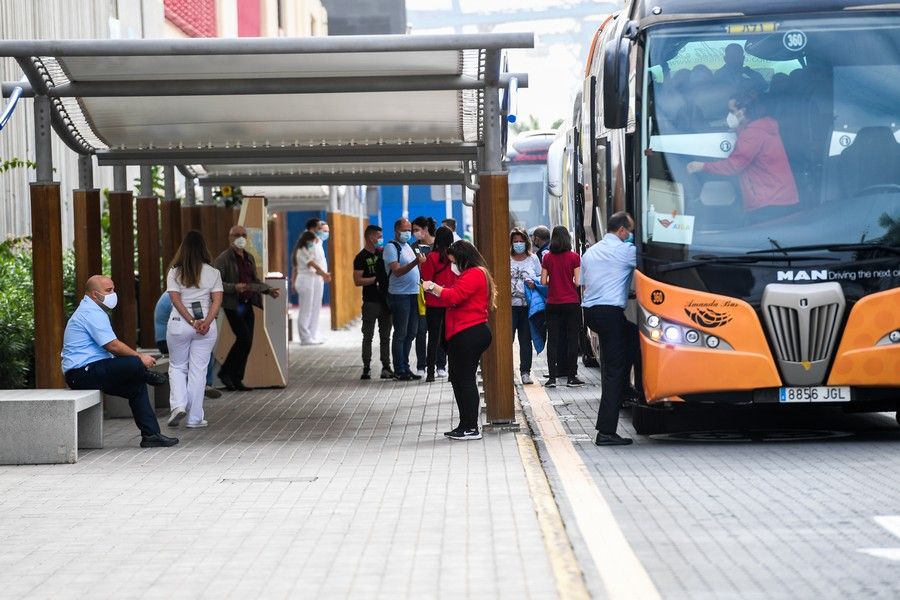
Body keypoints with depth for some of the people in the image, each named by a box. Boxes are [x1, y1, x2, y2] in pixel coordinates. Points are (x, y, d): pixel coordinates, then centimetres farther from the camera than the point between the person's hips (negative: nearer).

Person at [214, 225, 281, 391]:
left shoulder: (249, 258, 16)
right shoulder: (223, 259, -7)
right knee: (244, 338, -17)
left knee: (246, 341, 5)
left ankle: (236, 379, 11)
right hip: (233, 305, -8)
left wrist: (268, 289, 11)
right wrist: (235, 287, -26)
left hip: (247, 304, 8)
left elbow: (255, 280, 26)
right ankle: (225, 372, -5)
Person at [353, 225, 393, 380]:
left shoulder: (383, 253, 11)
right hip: (371, 302, -5)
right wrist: (376, 278, -15)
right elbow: (358, 281, -13)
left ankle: (386, 367, 9)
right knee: (368, 336, -1)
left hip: (385, 300, 5)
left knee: (385, 336, 7)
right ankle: (366, 368, 1)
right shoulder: (361, 257, -5)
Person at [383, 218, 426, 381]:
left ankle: (405, 367, 17)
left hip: (413, 294, 8)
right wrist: (415, 262, -31)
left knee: (411, 333, 10)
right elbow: (397, 271, -20)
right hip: (399, 295, -8)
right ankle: (400, 371, -2)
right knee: (400, 334, -5)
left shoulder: (408, 246, 18)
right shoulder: (391, 247, -9)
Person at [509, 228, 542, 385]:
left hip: (528, 305, 2)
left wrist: (534, 283, -6)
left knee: (526, 339, 6)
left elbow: (541, 277, 13)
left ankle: (525, 372, 12)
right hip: (510, 304, -2)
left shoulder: (533, 259, 9)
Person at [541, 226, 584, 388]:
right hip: (572, 303, -2)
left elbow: (543, 281, 1)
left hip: (553, 304, 2)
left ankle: (552, 377, 2)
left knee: (553, 340, 5)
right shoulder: (574, 258, -6)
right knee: (572, 339, 4)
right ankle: (571, 376, 3)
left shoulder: (547, 258, 0)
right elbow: (577, 282, -8)